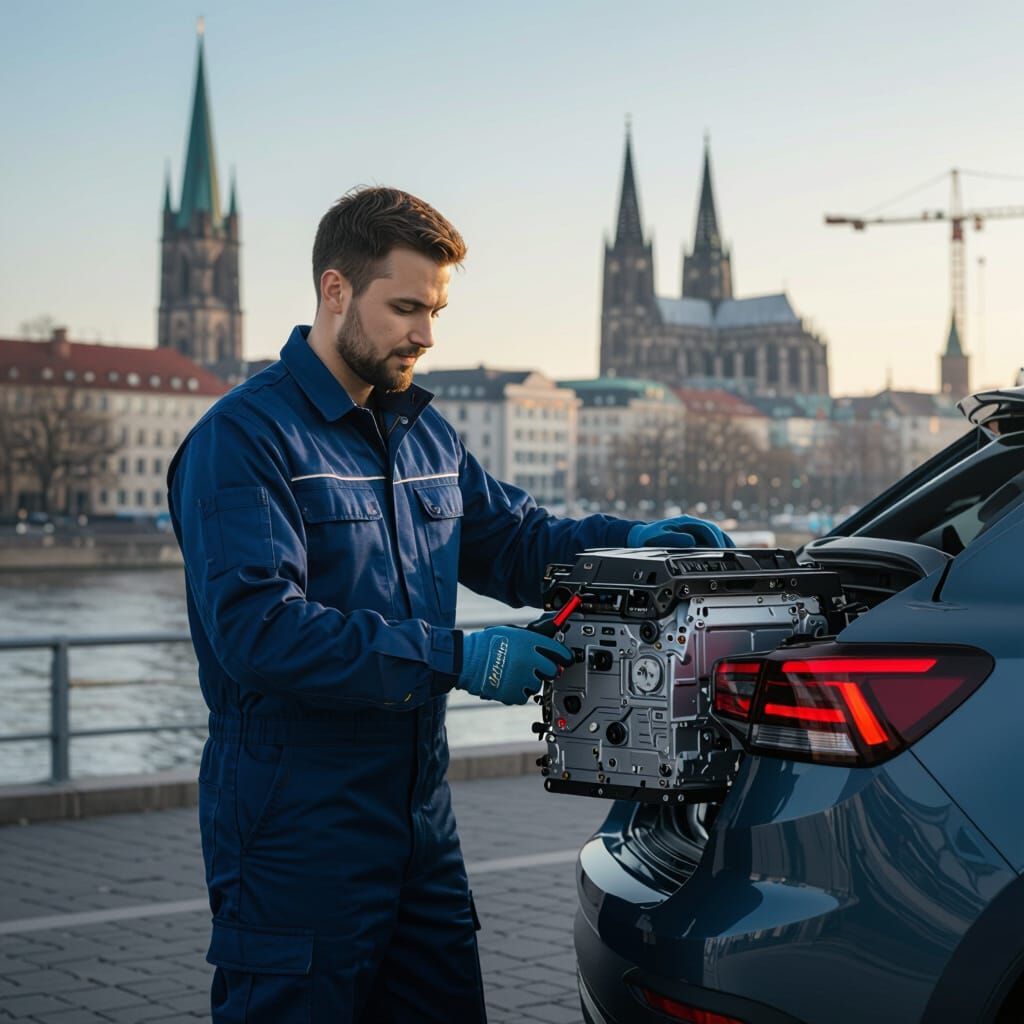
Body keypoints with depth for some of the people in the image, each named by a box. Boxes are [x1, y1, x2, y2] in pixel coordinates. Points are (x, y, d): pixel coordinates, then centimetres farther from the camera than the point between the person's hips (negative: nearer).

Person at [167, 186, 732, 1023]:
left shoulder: (425, 435, 14)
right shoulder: (243, 437, -13)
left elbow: (515, 541, 22)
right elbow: (257, 626, -23)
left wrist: (630, 539, 2)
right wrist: (455, 657, -26)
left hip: (421, 821, 8)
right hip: (296, 835, -8)